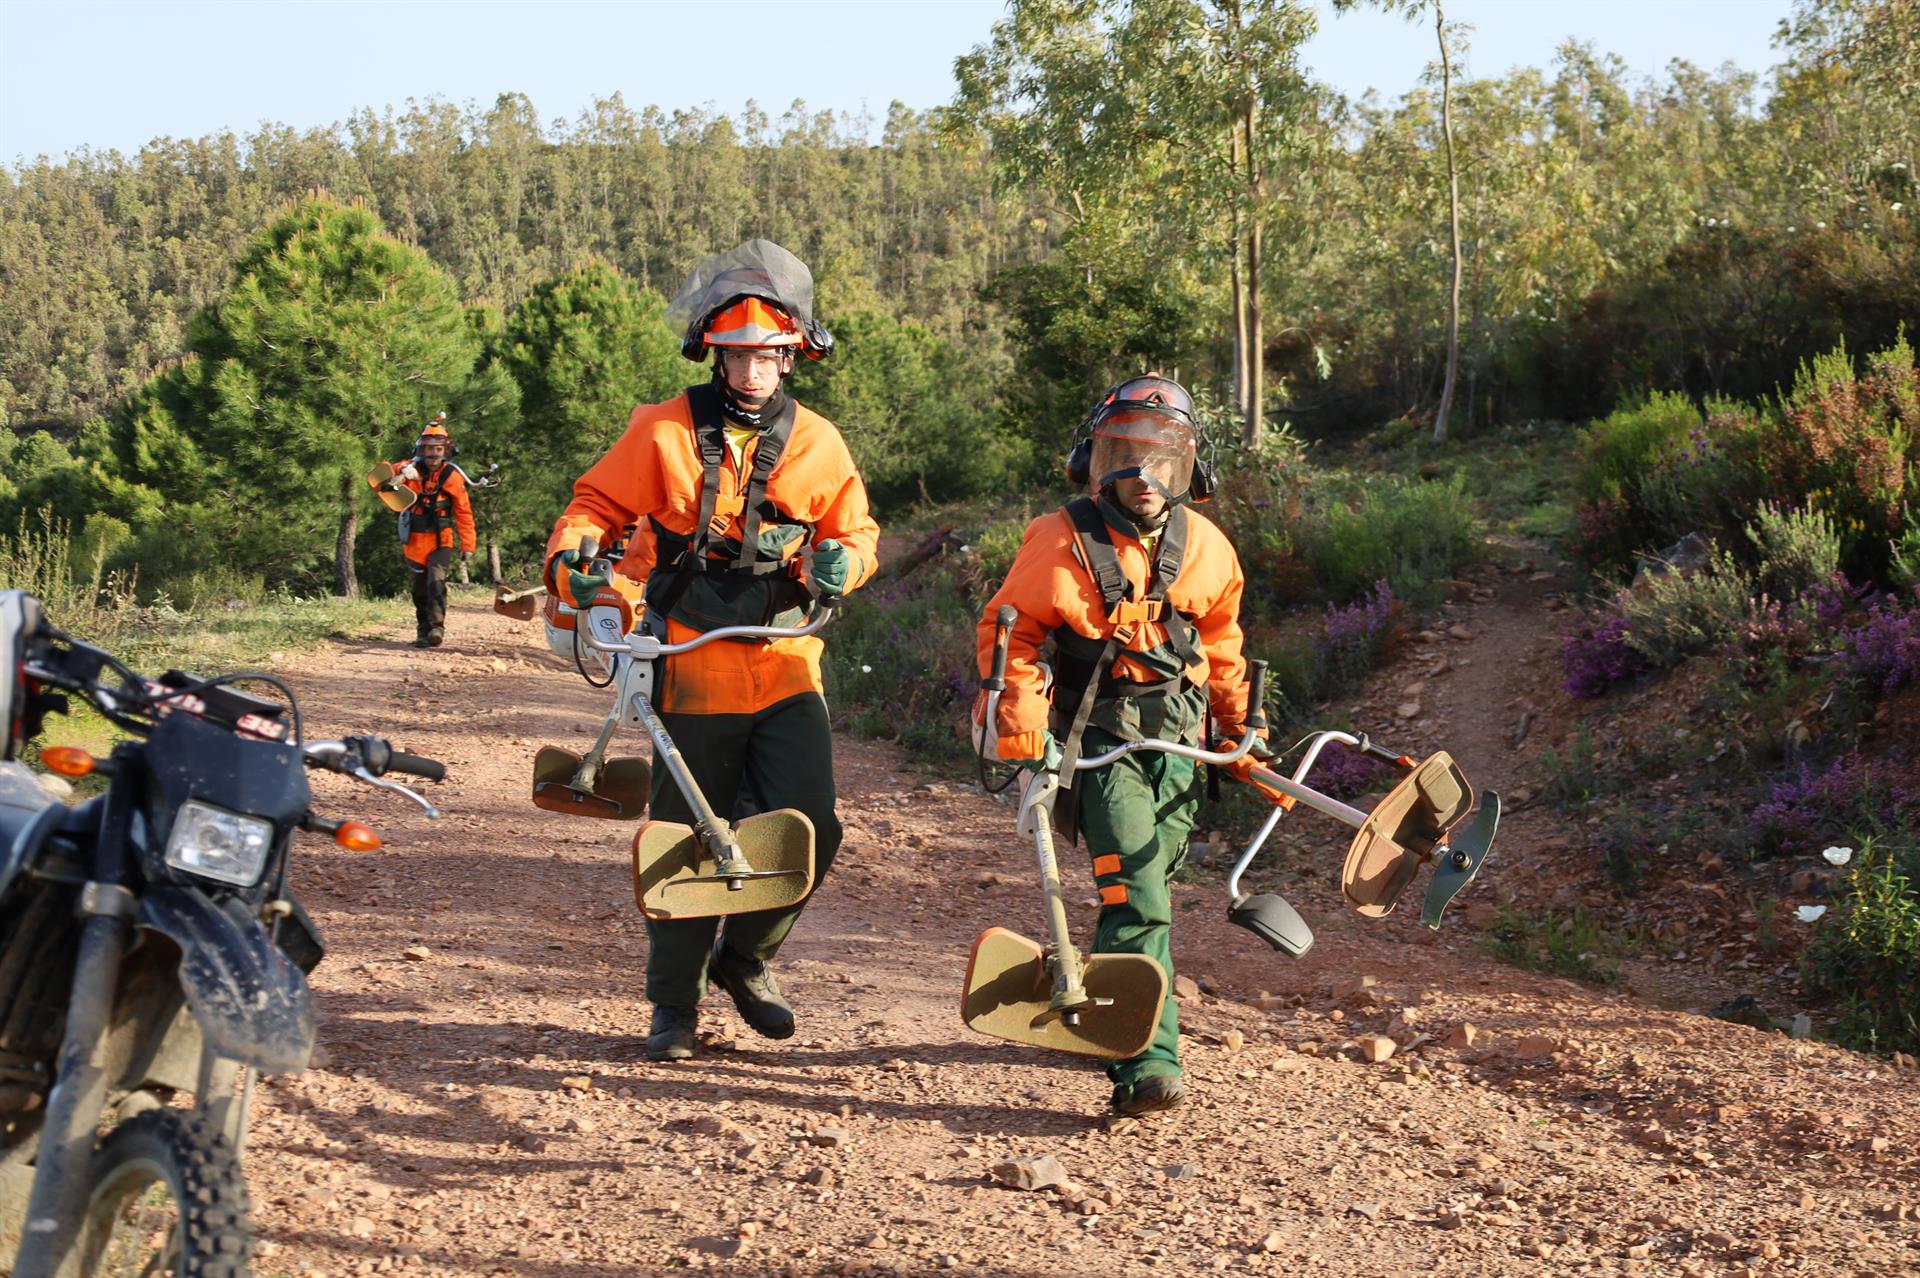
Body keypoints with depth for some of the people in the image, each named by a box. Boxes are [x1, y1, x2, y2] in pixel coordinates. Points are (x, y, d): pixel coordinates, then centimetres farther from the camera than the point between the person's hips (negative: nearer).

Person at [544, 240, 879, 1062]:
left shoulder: (815, 441, 6)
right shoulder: (664, 432, -1)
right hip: (696, 668, -2)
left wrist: (841, 559, -11)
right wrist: (571, 560, -16)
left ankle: (745, 956, 20)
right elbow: (597, 503, 5)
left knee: (808, 829, -8)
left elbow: (856, 528, 12)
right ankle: (673, 1002, 21)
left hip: (787, 663, 2)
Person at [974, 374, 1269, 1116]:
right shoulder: (1062, 542, -10)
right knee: (1136, 895, -17)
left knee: (1144, 889, 13)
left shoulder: (1205, 547, 4)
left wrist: (1239, 727, 22)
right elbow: (1008, 631, -2)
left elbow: (1220, 644, 19)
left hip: (1181, 740, 5)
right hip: (1103, 740, -5)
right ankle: (1147, 1062, -20)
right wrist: (1022, 723, -11)